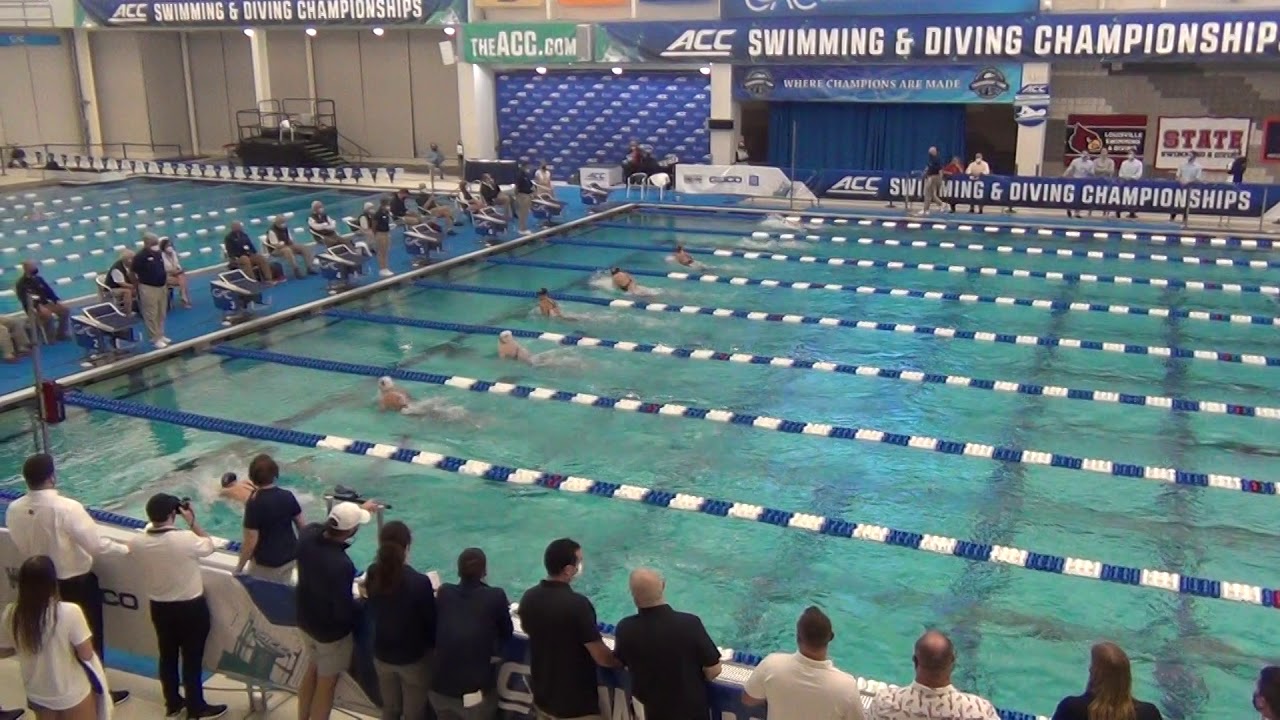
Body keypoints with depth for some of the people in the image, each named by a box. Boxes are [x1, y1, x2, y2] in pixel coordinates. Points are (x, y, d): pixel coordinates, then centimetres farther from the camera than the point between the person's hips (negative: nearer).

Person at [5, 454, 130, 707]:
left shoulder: (14, 510, -10)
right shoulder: (66, 508, -28)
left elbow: (22, 546, 6)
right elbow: (95, 544, -23)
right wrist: (125, 548, -6)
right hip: (77, 583, -5)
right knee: (90, 638, 12)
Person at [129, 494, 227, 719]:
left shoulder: (137, 543, -14)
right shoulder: (186, 539, -27)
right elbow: (209, 546, -6)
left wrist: (153, 521, 5)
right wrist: (192, 521, -4)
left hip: (159, 607, 4)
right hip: (191, 607, -4)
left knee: (167, 656, 20)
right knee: (192, 659, 9)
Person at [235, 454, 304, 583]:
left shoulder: (254, 504, -22)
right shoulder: (288, 496, -7)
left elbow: (251, 542, -20)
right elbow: (301, 525, 3)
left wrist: (239, 567, -7)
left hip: (266, 564, -5)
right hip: (290, 557, 5)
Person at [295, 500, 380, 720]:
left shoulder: (307, 533, -20)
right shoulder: (342, 566, -39)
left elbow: (326, 527, 6)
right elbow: (343, 612, -27)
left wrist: (361, 510, 15)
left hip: (306, 620, 7)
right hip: (331, 630, -7)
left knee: (312, 669, 30)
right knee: (326, 683, 16)